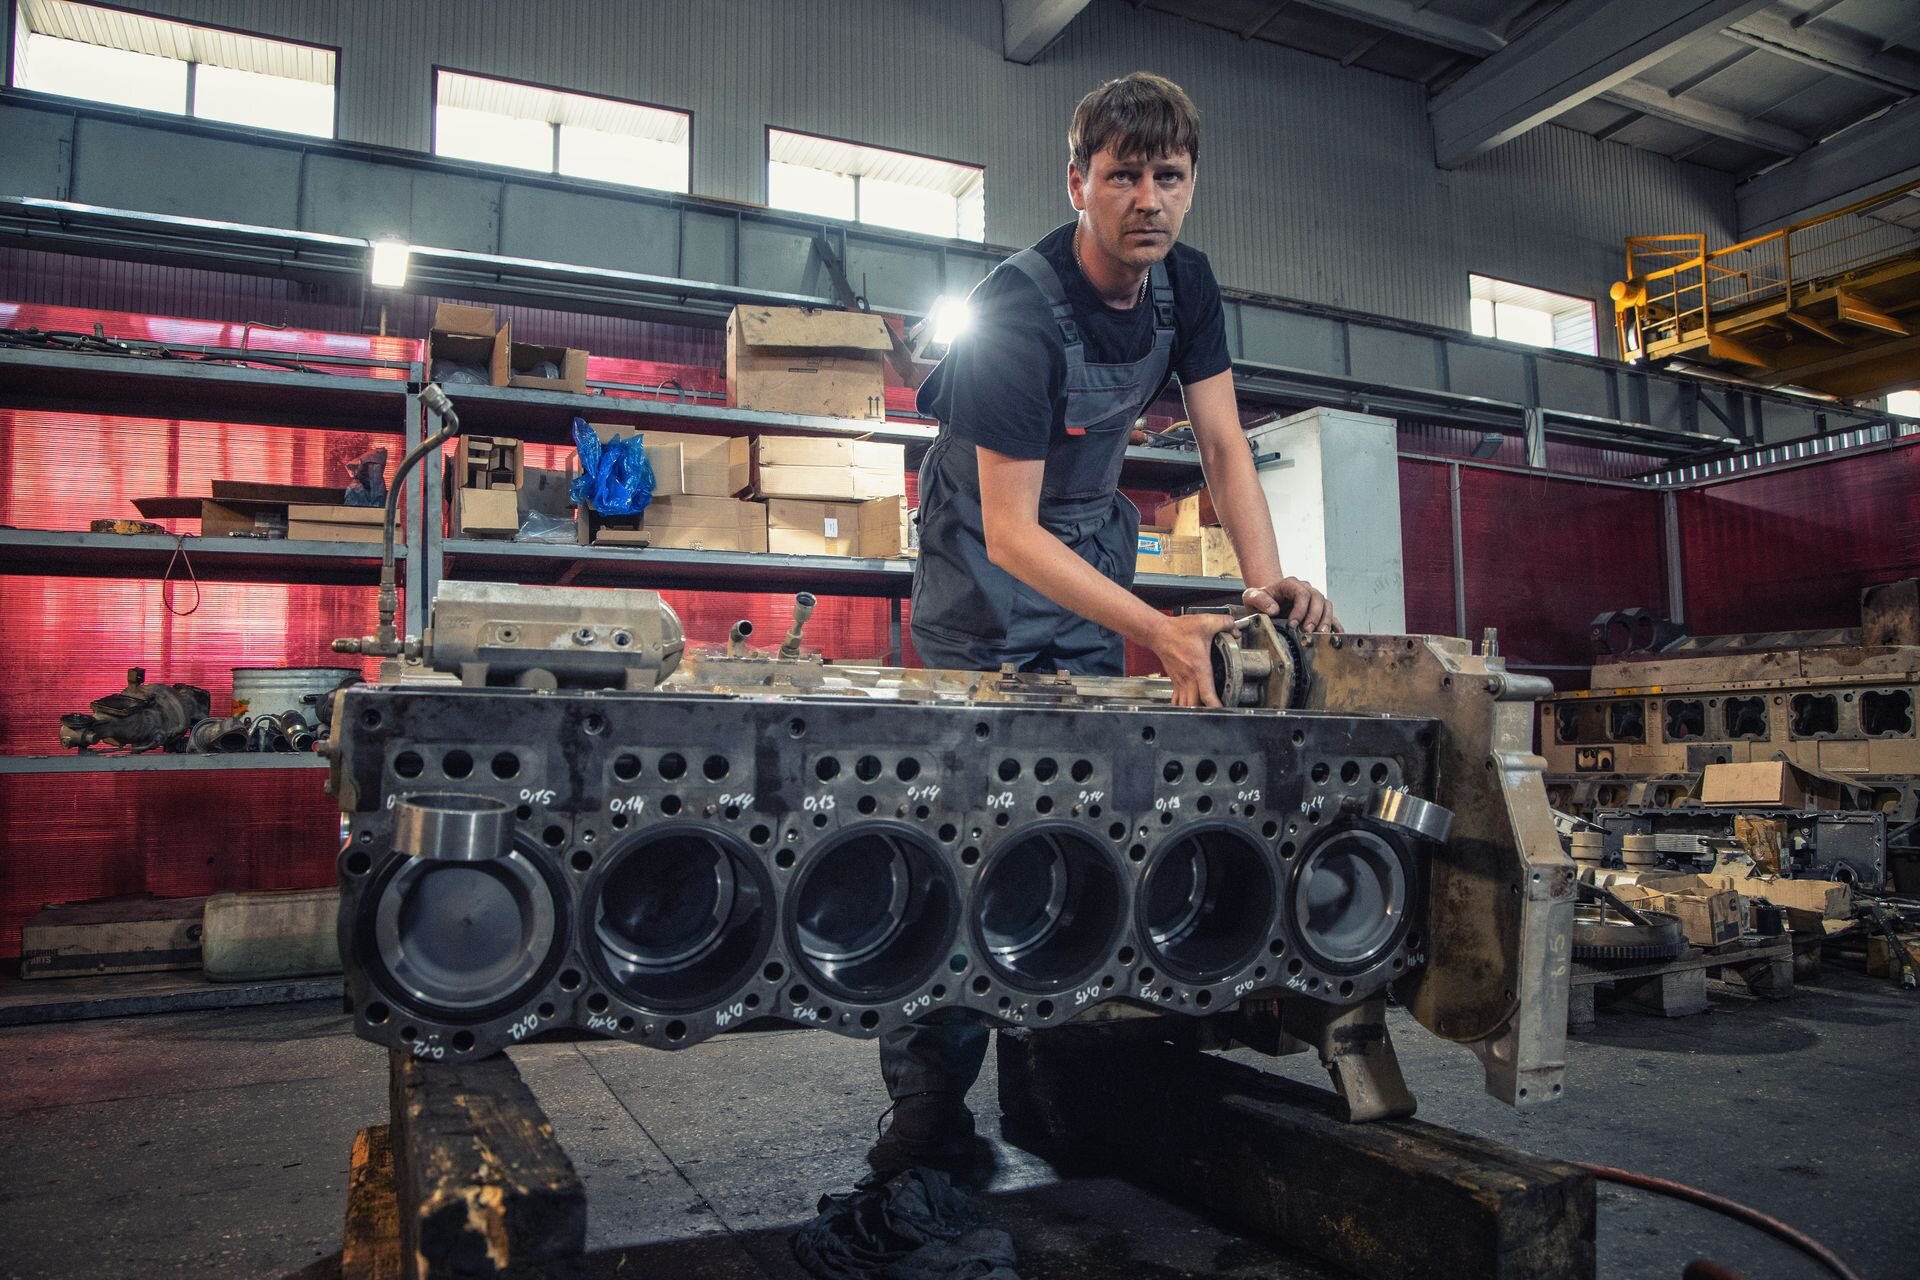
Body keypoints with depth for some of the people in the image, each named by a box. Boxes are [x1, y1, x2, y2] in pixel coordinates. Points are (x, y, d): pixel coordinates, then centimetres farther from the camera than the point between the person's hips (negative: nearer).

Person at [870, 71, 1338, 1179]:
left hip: (1095, 536, 7)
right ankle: (930, 1097, -4)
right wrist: (1162, 631, -42)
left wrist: (1269, 582, -23)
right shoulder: (1020, 310, -28)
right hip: (990, 547, -6)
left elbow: (1224, 442, -5)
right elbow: (1011, 531, -32)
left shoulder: (1184, 282, -5)